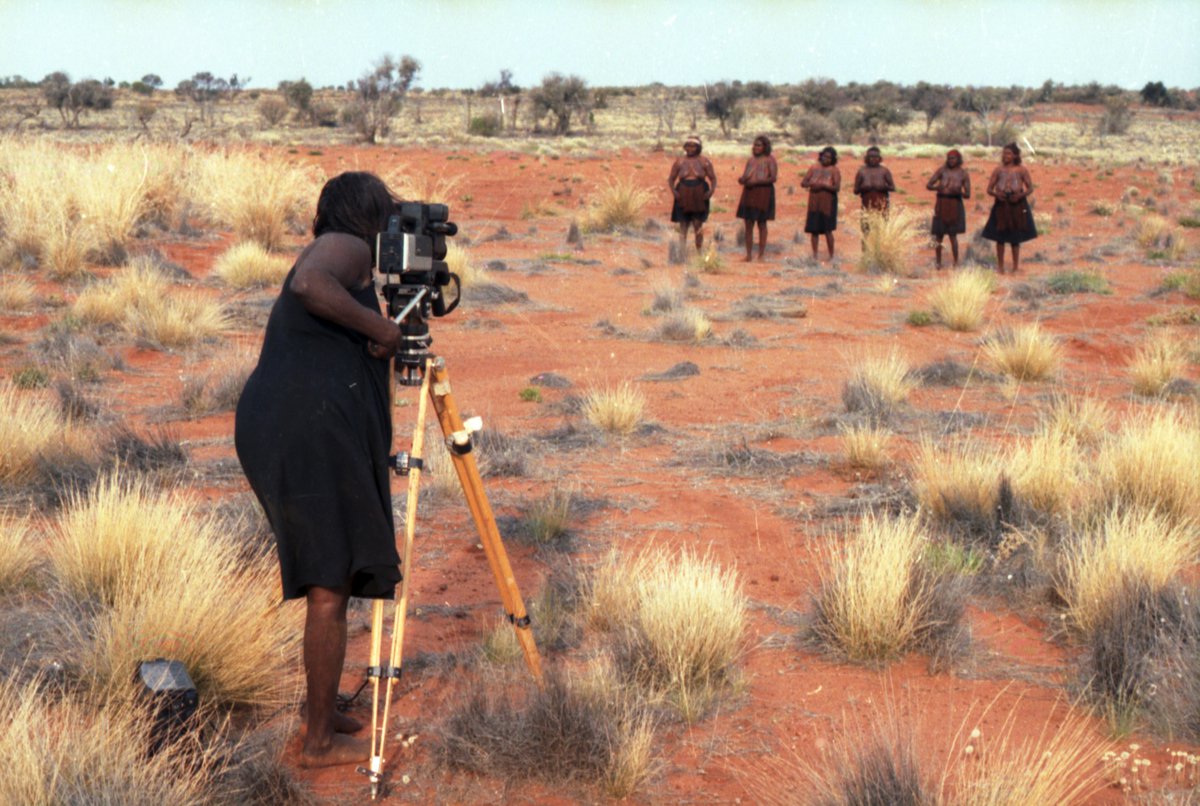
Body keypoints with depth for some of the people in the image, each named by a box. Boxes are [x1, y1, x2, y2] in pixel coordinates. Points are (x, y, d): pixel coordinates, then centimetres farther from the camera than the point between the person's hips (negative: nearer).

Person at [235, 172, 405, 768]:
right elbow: (308, 285, -25)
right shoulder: (347, 248, -3)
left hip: (267, 429, 10)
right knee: (330, 588, -2)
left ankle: (320, 709, 31)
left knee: (331, 575, 22)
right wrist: (380, 327, -16)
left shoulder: (336, 257, 26)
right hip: (312, 433, -10)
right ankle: (320, 741, 4)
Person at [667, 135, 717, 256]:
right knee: (683, 225, -1)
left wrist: (711, 191, -13)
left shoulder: (704, 162, 6)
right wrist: (673, 191, -10)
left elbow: (713, 178, 5)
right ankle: (682, 253, -3)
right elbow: (671, 179, 9)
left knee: (698, 225, -2)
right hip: (683, 196, 1)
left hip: (699, 196, -1)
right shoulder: (679, 162, 9)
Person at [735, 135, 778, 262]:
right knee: (748, 224, 3)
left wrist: (756, 182, -19)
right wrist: (742, 180, -7)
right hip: (749, 193, 5)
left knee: (762, 224, 0)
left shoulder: (769, 160, -2)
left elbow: (773, 178, -11)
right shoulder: (751, 160, 16)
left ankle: (761, 255, 3)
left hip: (763, 193, -5)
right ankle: (748, 255, 7)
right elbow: (745, 176, 17)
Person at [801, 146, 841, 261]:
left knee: (828, 230, -7)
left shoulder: (834, 170, 1)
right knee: (814, 229, 2)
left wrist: (822, 185, -19)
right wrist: (811, 184, -12)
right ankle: (814, 255, 8)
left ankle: (831, 256, 0)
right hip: (814, 203, 4)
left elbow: (837, 187, -11)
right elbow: (803, 183, 9)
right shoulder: (814, 168, 13)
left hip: (828, 203, -4)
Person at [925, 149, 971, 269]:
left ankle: (956, 263, 0)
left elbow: (968, 195, -1)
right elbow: (928, 185, -1)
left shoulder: (963, 174, 2)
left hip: (955, 205, -1)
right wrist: (937, 188, -23)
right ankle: (938, 262, 15)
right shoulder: (942, 170, 2)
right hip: (941, 205, 1)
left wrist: (958, 191, -21)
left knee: (953, 235, -7)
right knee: (938, 235, 4)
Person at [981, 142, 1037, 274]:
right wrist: (996, 194, -19)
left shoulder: (1022, 170, 1)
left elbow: (1030, 188, 0)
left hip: (1017, 205, -1)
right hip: (1001, 205, 1)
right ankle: (1000, 267, 9)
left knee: (1015, 239, 4)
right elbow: (989, 189, 3)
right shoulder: (998, 170, 4)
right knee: (1000, 238, 1)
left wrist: (1021, 195, -20)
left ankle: (1015, 268, 11)